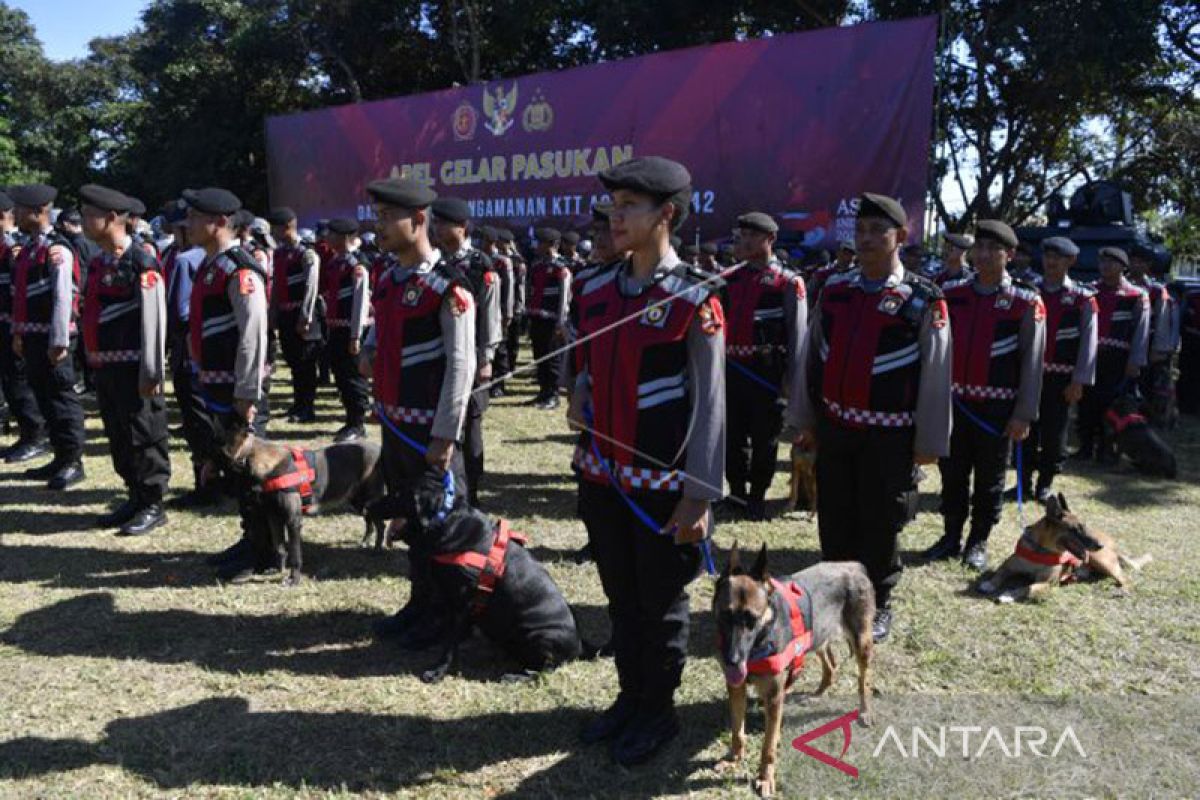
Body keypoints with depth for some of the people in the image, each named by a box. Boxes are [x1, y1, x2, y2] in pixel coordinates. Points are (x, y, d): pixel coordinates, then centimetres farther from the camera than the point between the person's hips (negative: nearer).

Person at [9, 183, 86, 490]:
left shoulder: (56, 250, -14)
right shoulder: (28, 249, 14)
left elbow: (63, 298, -19)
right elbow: (21, 296, 19)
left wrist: (59, 341, -20)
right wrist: (18, 332, 18)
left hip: (51, 338, -9)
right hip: (32, 335, 9)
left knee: (61, 396, -2)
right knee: (44, 396, 14)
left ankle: (73, 462, 7)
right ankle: (61, 458, 23)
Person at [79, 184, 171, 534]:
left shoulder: (141, 264, -15)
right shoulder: (98, 262, 12)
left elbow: (154, 321, -18)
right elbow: (94, 315, 18)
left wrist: (151, 373, -19)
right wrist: (93, 358, 18)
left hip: (133, 367, -9)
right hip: (105, 365, 9)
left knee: (143, 438, 1)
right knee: (117, 437, 16)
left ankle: (153, 505, 12)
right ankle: (135, 498, 28)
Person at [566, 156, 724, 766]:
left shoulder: (694, 301, -13)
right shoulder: (594, 289, 4)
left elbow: (709, 406, -13)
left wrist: (699, 495, -14)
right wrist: (580, 398, -5)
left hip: (663, 484, -5)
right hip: (602, 477, 6)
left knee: (661, 603, 11)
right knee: (620, 595, 19)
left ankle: (658, 712, 31)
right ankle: (630, 697, 38)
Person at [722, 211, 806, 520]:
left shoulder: (788, 283, -6)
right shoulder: (730, 279, 8)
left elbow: (798, 333, -6)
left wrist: (791, 378, -9)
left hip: (768, 373, -4)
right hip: (731, 370, 4)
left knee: (764, 437, 7)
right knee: (733, 434, 12)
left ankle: (757, 496, 21)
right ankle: (736, 491, 27)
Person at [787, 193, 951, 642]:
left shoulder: (923, 301, -9)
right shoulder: (833, 290, 3)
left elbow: (935, 377, -7)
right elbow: (811, 358, 8)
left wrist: (929, 442, -5)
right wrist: (804, 420, 10)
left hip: (889, 435, -4)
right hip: (833, 427, 4)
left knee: (880, 524, 9)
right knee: (834, 520, 14)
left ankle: (877, 606, 29)